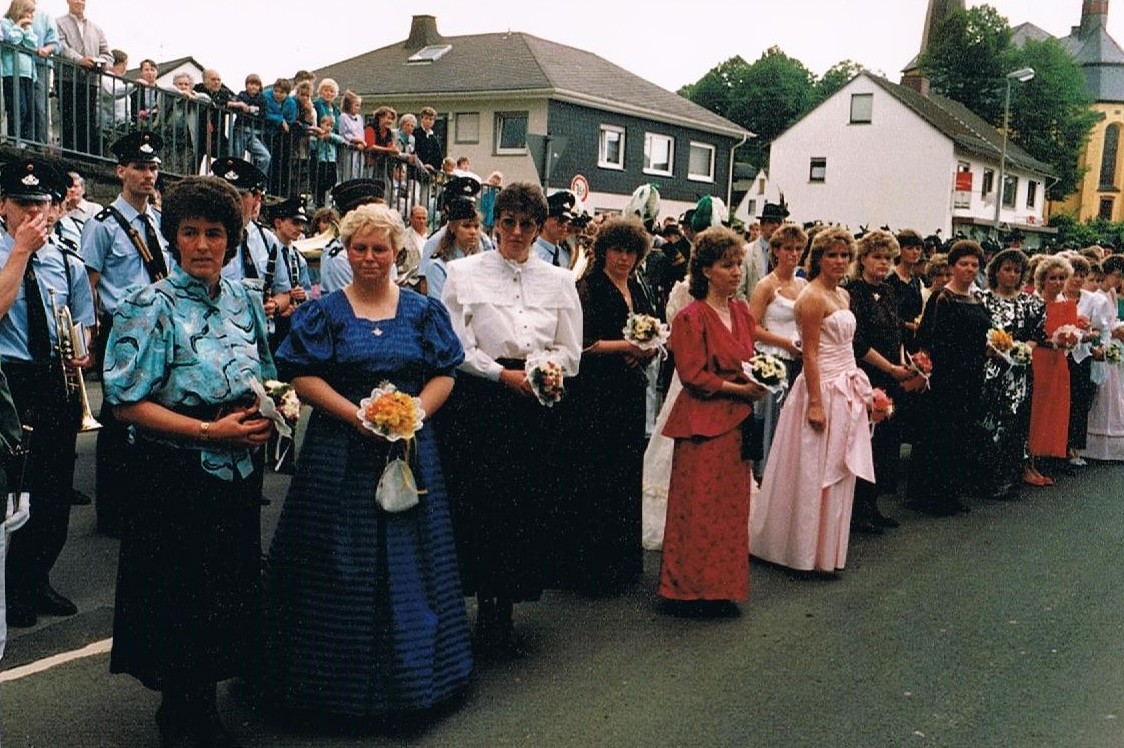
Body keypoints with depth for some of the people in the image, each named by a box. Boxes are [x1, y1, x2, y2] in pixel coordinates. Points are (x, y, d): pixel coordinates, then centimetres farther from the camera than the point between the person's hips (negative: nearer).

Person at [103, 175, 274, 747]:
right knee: (181, 595, 5)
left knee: (228, 589, 14)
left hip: (237, 472, 6)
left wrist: (268, 412, -4)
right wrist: (209, 431, -20)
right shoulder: (152, 308, -10)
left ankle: (202, 702, 33)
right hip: (175, 478, -5)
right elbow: (126, 403, -14)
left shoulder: (243, 301, 6)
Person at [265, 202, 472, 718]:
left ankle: (407, 670, 22)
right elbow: (303, 377, -6)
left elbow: (444, 375, 5)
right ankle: (344, 672, 17)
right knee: (342, 564, 2)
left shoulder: (423, 311, 7)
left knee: (407, 555, 8)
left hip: (409, 448, 2)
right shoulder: (324, 312, 2)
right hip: (340, 453, -2)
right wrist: (356, 414, -17)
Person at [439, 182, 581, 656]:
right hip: (480, 404, -3)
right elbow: (454, 346, -2)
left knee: (527, 507, 2)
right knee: (483, 505, -5)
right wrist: (503, 374, -10)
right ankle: (488, 609, 10)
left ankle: (504, 611, 15)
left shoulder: (558, 280, 12)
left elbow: (570, 350, 12)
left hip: (537, 407, 3)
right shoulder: (465, 273, 3)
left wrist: (548, 369, -9)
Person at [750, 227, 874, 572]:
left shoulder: (843, 296, 13)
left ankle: (827, 548, 25)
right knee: (814, 474, 0)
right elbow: (810, 354, -17)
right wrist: (816, 403, -20)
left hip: (847, 391, 9)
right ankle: (809, 553, 11)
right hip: (823, 389, -9)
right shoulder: (812, 297, -13)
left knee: (837, 474, 14)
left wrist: (858, 386, 17)